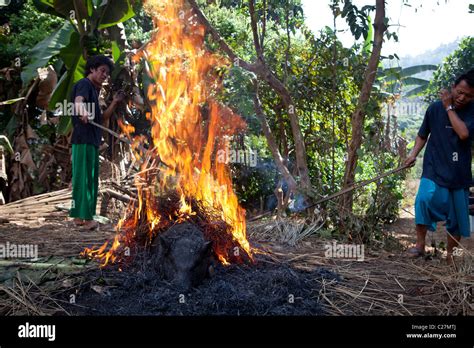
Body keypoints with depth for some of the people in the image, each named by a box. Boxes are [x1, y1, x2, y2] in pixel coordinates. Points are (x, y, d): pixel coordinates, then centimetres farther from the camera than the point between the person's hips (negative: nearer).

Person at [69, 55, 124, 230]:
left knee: (90, 180, 12)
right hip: (83, 140, -10)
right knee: (83, 178, -10)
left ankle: (80, 216, 19)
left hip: (91, 141, 10)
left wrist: (114, 103, 12)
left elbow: (101, 118, 23)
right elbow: (78, 100, -28)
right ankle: (85, 217, -9)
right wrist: (82, 111, -50)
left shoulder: (93, 90, 23)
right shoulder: (84, 83, -4)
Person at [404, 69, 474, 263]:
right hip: (434, 170, -1)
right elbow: (422, 135, 11)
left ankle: (450, 254, 27)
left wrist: (449, 107, -16)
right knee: (424, 199, -28)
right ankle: (420, 244, -17)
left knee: (457, 218, 9)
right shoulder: (435, 108, -1)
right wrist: (414, 154, -4)